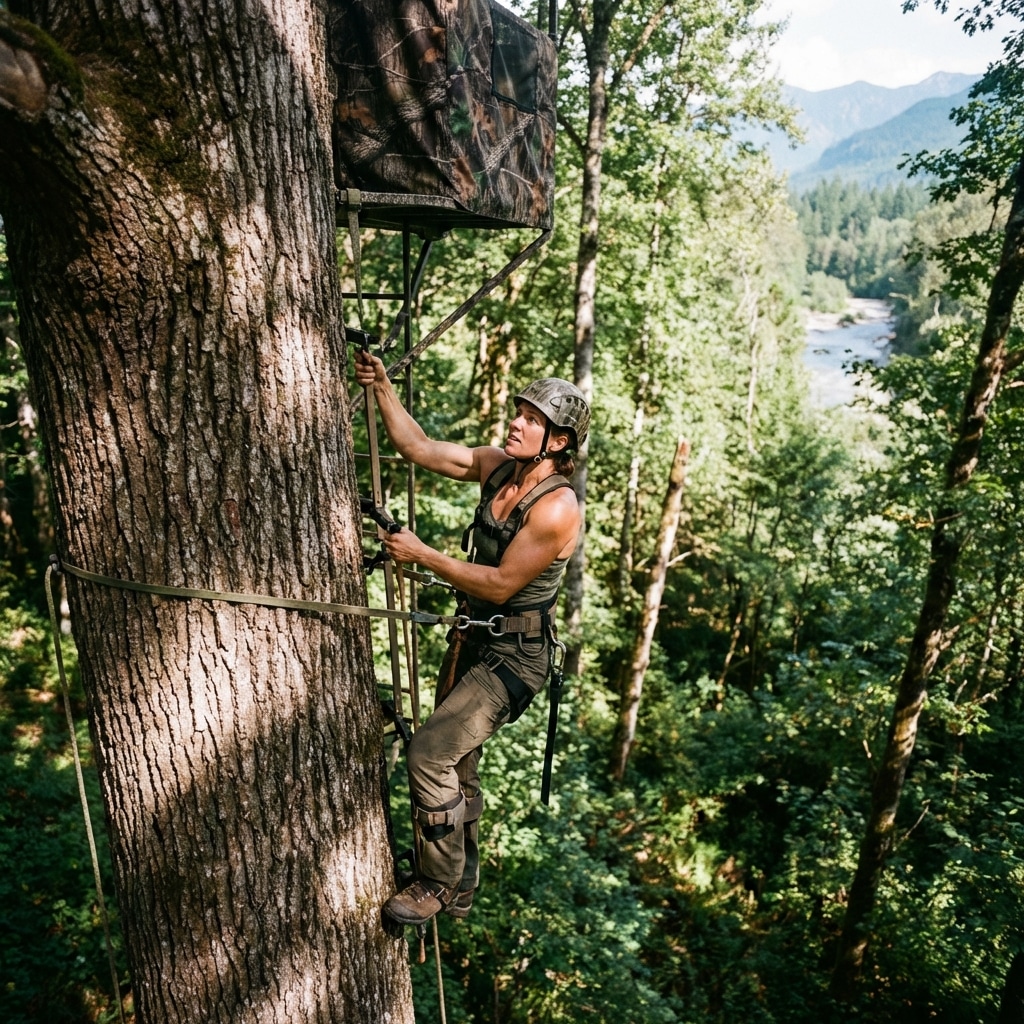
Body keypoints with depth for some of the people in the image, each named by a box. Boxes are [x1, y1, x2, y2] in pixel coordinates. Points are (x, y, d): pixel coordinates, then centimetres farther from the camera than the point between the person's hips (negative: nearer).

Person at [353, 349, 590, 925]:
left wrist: (422, 555, -17)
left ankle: (439, 884, 8)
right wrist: (382, 387, -5)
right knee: (458, 768, 18)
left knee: (430, 752, -16)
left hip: (513, 655, -8)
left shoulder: (557, 507, -23)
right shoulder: (498, 467, 0)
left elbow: (501, 584, -22)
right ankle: (462, 888, 39)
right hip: (471, 639, 8)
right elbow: (420, 448, 2)